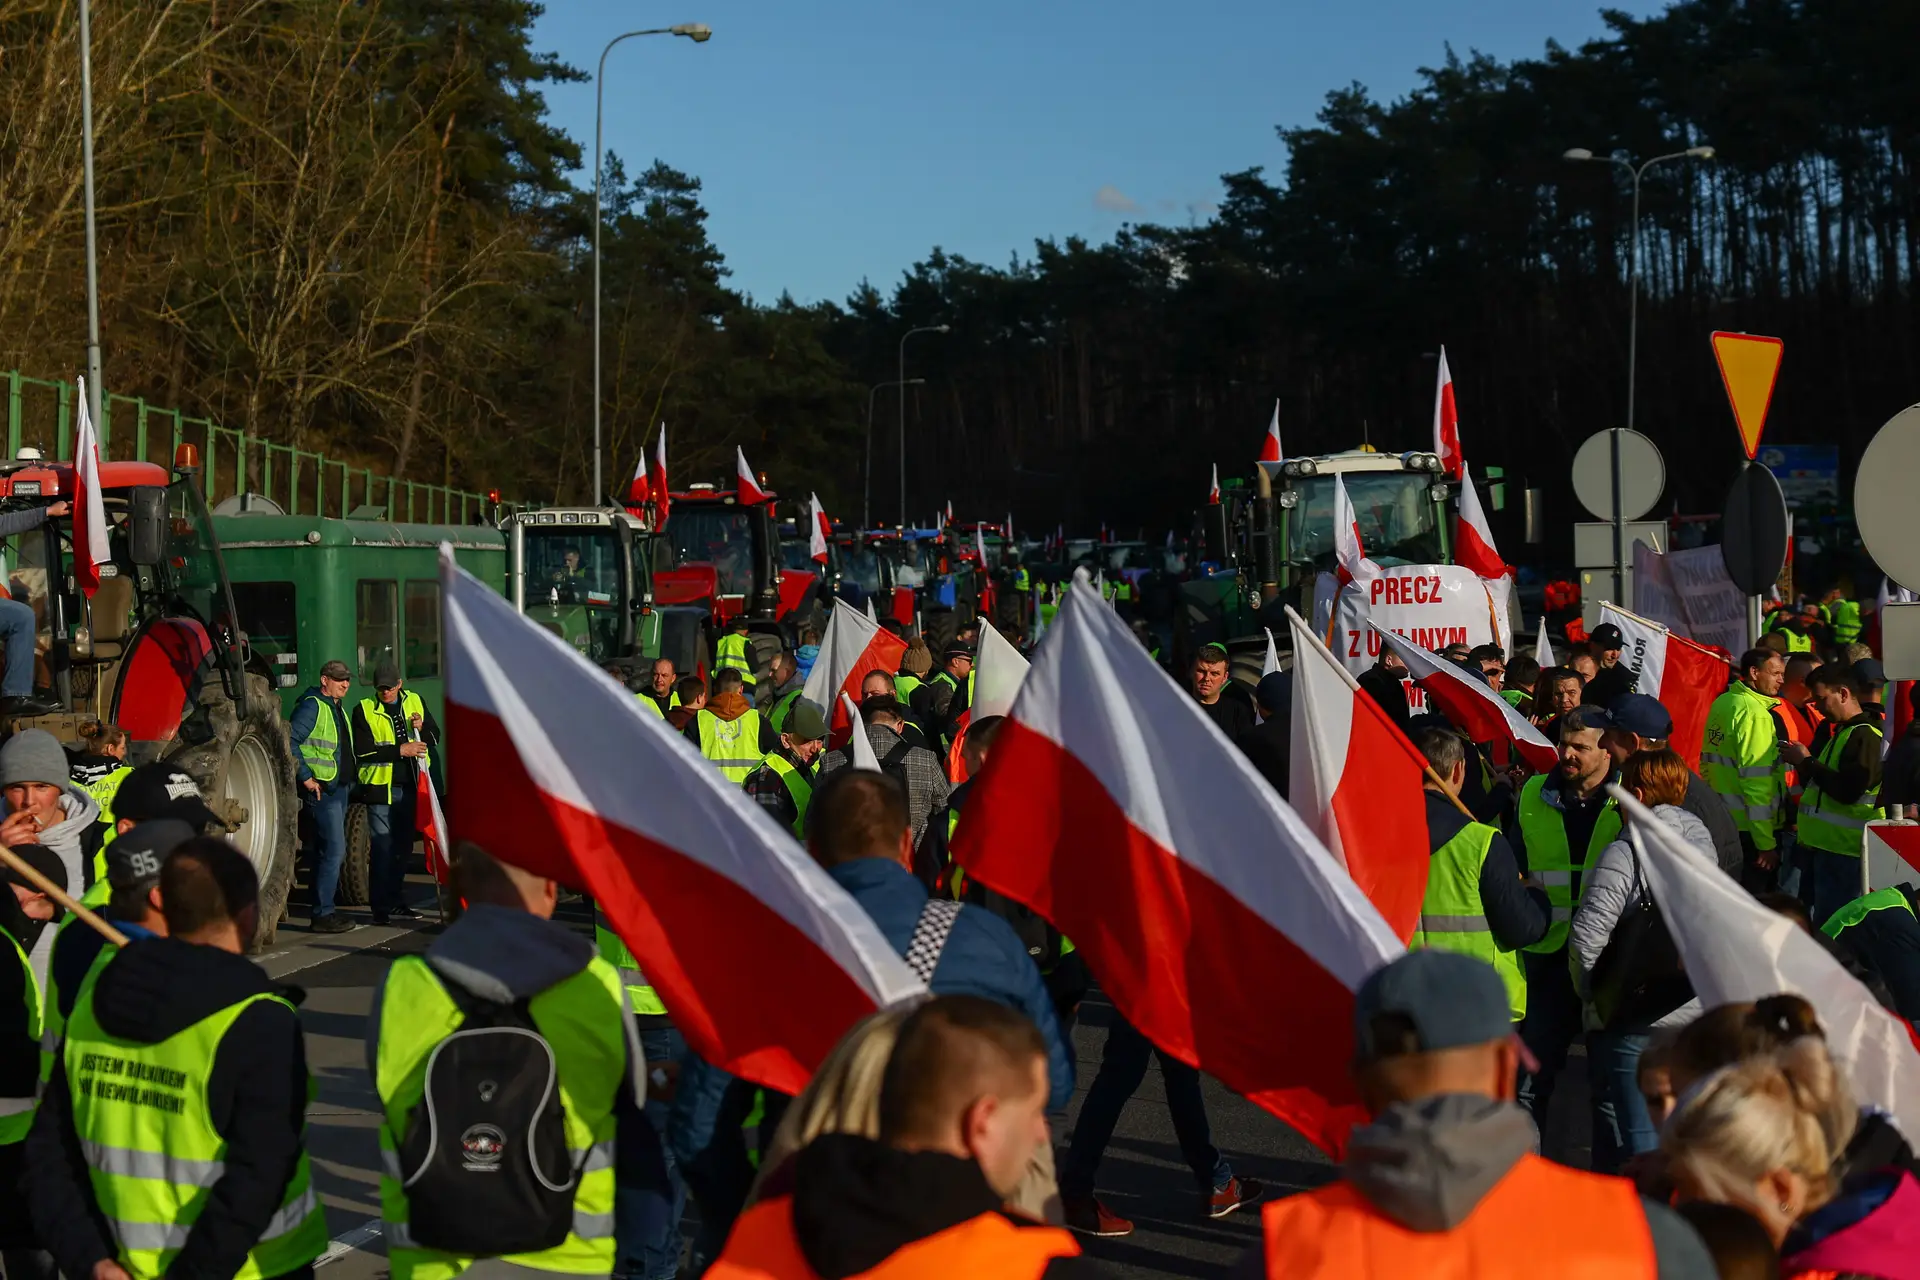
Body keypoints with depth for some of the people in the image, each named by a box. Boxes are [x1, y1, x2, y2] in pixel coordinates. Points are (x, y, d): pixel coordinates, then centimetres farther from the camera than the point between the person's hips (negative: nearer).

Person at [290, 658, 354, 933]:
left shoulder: (336, 709, 19)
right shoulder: (312, 705, -10)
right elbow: (290, 741, -19)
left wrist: (348, 782, 15)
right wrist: (305, 777, -20)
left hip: (339, 788, 10)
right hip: (321, 789, -10)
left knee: (333, 852, 12)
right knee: (333, 850, -12)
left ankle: (323, 912, 18)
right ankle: (322, 915, -10)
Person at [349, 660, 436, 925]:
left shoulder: (414, 702, 9)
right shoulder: (364, 710, -4)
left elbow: (435, 736, 14)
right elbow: (362, 752, -13)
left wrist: (422, 728, -9)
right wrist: (399, 750, -19)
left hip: (410, 786, 4)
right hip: (380, 787, -4)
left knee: (403, 846, 12)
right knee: (381, 848, -6)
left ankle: (395, 900, 24)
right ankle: (380, 906, -1)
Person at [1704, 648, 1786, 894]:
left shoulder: (1721, 703, 8)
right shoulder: (1756, 713, -17)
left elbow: (1707, 762, 17)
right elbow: (1757, 781, -21)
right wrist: (1766, 843, -19)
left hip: (1721, 823, 9)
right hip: (1748, 827, -9)